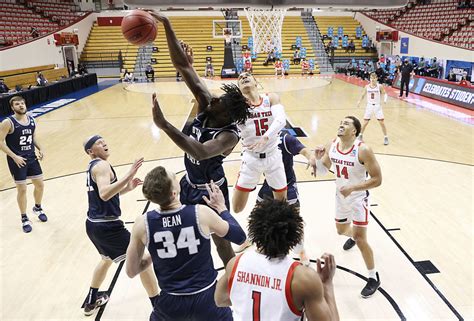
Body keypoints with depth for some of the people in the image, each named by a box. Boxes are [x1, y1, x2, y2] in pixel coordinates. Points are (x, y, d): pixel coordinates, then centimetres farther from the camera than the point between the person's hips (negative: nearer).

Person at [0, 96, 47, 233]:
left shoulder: (32, 120, 2)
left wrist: (40, 149, 2)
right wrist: (14, 157, -20)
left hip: (32, 158, 6)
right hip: (17, 160, -6)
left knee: (40, 185, 12)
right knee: (22, 189, 1)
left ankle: (37, 208, 39)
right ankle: (24, 218, 19)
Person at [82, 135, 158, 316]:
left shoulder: (93, 166, 15)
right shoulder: (101, 165, -15)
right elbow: (104, 194, -33)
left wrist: (127, 188, 9)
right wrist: (128, 176, -39)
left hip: (94, 224, 10)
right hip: (107, 226, -10)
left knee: (107, 259, 33)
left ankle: (91, 302, 46)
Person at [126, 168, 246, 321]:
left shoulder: (142, 223, -14)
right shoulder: (201, 213, -19)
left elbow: (131, 271, -1)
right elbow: (239, 237, -3)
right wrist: (221, 207, 8)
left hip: (170, 302, 1)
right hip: (206, 297, -1)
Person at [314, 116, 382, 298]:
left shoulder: (363, 150, -25)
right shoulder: (331, 146, -9)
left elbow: (377, 179, -22)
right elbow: (322, 171, 3)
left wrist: (352, 188, -31)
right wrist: (318, 158, -19)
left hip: (358, 199, -6)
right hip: (340, 197, 6)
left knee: (361, 240, -7)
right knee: (341, 230, 25)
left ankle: (374, 278, 14)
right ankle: (352, 237, 64)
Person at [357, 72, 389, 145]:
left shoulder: (379, 86, -8)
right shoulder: (367, 87, -2)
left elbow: (384, 94, 0)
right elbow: (363, 95, 13)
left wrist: (385, 100, -18)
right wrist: (359, 101, 7)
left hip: (377, 106, -1)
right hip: (369, 106, 1)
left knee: (382, 122, -3)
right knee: (365, 122, 3)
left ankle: (385, 137, 10)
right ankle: (361, 135, 25)